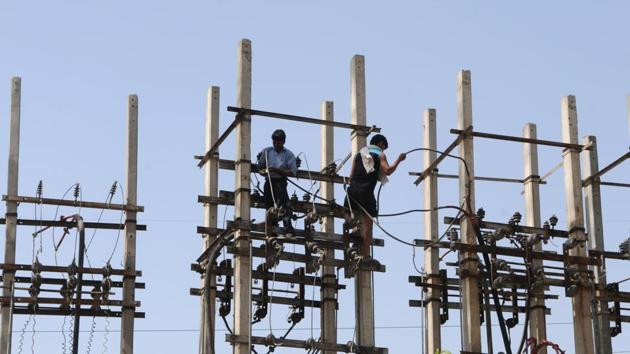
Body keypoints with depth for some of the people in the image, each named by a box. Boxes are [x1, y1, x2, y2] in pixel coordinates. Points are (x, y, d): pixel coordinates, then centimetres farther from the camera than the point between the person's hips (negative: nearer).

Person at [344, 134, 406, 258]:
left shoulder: (358, 155, 20)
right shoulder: (380, 155, 8)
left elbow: (351, 175, 14)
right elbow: (387, 170, -8)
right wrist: (399, 160, 2)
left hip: (352, 190, 4)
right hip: (366, 192, -4)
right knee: (367, 225, -2)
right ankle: (365, 256, -6)